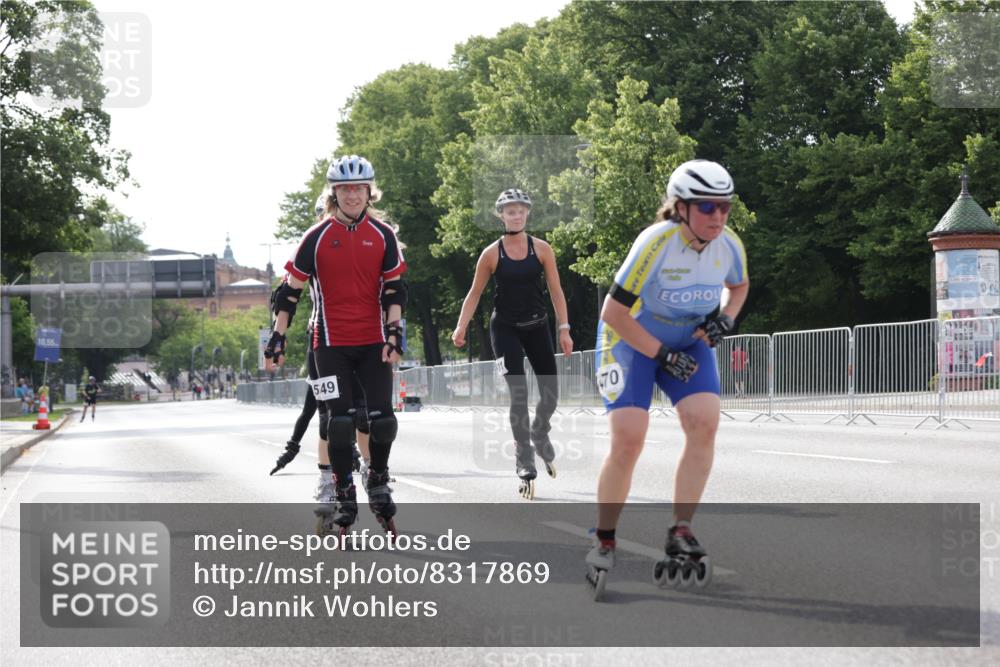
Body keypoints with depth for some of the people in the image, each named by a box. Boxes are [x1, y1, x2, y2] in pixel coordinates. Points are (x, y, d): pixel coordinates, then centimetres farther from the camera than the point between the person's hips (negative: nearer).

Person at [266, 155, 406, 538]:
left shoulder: (383, 236, 3)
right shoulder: (317, 238, -2)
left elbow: (394, 288, 4)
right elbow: (291, 290, 2)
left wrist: (394, 333, -8)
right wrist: (278, 337, -2)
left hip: (373, 342, 1)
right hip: (331, 343, -1)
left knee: (382, 418, -4)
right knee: (340, 420, -5)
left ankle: (379, 481, 20)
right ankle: (344, 495, 8)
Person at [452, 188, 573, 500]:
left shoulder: (542, 249, 0)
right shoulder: (491, 254, -3)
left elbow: (555, 290, 2)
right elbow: (474, 293, 2)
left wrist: (564, 328, -3)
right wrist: (461, 327, -8)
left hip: (537, 327, 3)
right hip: (505, 328, -2)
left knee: (550, 393, 2)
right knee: (518, 393, -13)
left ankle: (539, 436, 36)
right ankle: (525, 466, -8)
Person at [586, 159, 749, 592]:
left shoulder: (729, 245, -12)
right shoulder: (656, 243, -28)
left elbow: (739, 286, 13)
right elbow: (613, 312, -24)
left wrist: (725, 318, -8)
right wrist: (663, 355, -22)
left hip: (689, 342, 5)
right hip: (632, 339, -4)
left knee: (705, 425, -20)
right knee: (628, 440, -17)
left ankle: (680, 532, -12)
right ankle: (604, 543, -1)